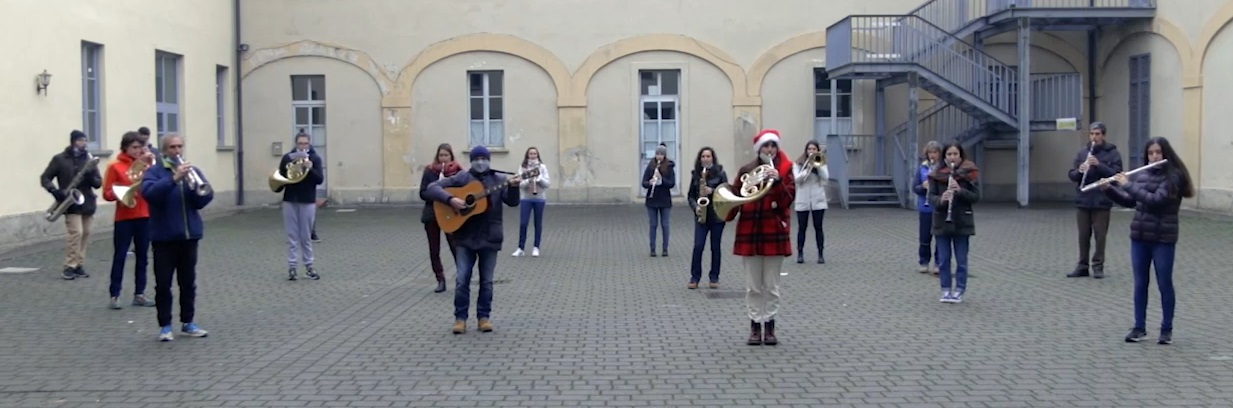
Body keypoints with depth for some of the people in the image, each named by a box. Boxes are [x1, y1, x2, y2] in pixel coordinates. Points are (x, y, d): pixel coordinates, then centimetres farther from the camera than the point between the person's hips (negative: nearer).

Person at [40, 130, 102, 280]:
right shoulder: (59, 159, 0)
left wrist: (91, 176, -16)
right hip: (71, 203, -4)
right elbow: (44, 178, 0)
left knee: (85, 234, 6)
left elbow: (98, 183, 7)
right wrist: (56, 192, -17)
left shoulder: (89, 160, 9)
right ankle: (69, 267, -7)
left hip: (87, 202, 4)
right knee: (76, 232, -14)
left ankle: (79, 265, 15)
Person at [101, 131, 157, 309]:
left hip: (144, 217, 4)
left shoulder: (145, 164, 9)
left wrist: (150, 165, -5)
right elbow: (107, 194, -5)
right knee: (119, 256, -2)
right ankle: (114, 295, 2)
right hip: (124, 218, -4)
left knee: (142, 257, 7)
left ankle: (139, 294, 13)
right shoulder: (115, 167, -3)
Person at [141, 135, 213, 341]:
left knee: (188, 282, 10)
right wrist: (174, 179, -31)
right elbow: (149, 193, -21)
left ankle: (188, 323, 19)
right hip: (164, 236, -3)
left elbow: (204, 200, 0)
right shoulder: (154, 172, -1)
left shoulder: (191, 171, 10)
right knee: (163, 283, 1)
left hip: (189, 235, 4)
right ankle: (165, 326, 8)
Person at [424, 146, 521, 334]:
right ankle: (460, 318, 9)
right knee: (462, 279, -2)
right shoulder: (462, 178, 1)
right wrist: (450, 199, -20)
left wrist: (513, 187, -26)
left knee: (486, 280, 7)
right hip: (466, 237, -1)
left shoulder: (498, 180, 5)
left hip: (489, 237, 1)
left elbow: (512, 202, -5)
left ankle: (484, 316, 17)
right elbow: (432, 187, -4)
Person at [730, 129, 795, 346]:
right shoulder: (746, 170, 5)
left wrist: (777, 180, -23)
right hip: (749, 232, 1)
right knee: (753, 286, 6)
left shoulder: (785, 169, 2)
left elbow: (788, 198, -8)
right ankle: (755, 327, 14)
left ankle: (770, 327, 14)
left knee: (771, 285, 5)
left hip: (774, 233, -1)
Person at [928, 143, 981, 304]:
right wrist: (941, 200, -23)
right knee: (943, 259, 5)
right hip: (942, 222, 2)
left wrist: (960, 190, -22)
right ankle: (946, 290, 15)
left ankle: (959, 291, 13)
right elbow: (931, 197, -1)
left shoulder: (969, 173, -2)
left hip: (962, 222, -1)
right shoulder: (936, 175, 2)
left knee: (961, 260, 4)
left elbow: (976, 197, -5)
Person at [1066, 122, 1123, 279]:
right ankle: (1082, 266, 13)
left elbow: (1116, 174, -12)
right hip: (1083, 201, 4)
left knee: (1100, 235, 0)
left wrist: (1099, 165, -23)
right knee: (1083, 235, 7)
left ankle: (1098, 266, 8)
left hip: (1102, 202, -3)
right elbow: (1072, 175, 7)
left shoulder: (1113, 153, -2)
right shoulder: (1082, 153, 9)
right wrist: (1079, 171, -15)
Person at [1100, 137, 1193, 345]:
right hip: (1139, 237, 5)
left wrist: (1128, 184, -17)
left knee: (1164, 284, 2)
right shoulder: (1141, 174, 8)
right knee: (1140, 283, 9)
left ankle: (1167, 330, 13)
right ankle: (1139, 328, 17)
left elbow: (1155, 200, -22)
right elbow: (1129, 202, 15)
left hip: (1163, 239, -5)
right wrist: (1108, 189, 1)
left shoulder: (1174, 176, -10)